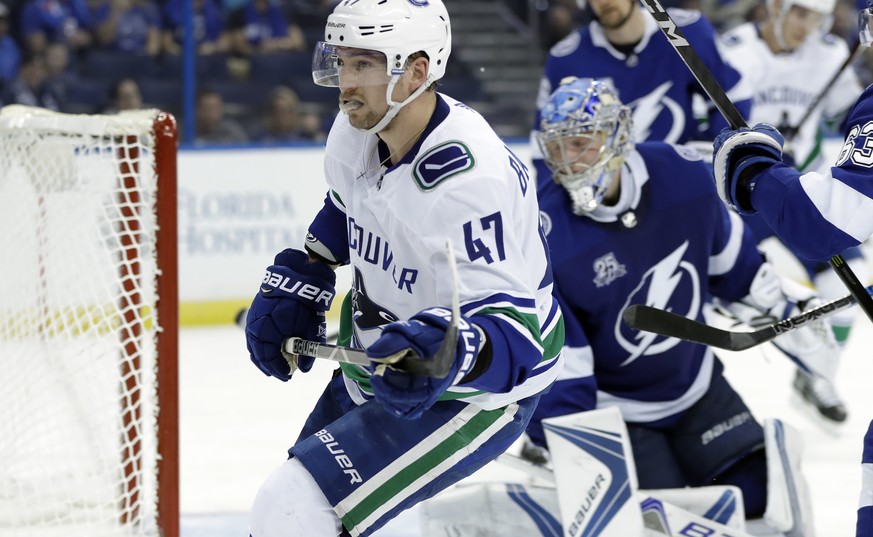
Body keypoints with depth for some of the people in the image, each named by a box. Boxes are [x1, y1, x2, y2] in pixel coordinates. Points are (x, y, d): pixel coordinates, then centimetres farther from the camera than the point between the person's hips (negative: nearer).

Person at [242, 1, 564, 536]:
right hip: (382, 368, 9)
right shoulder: (357, 131, -7)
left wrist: (450, 352, -53)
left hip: (477, 389, -9)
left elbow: (511, 328, -34)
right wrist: (294, 288, 11)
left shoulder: (471, 180, -33)